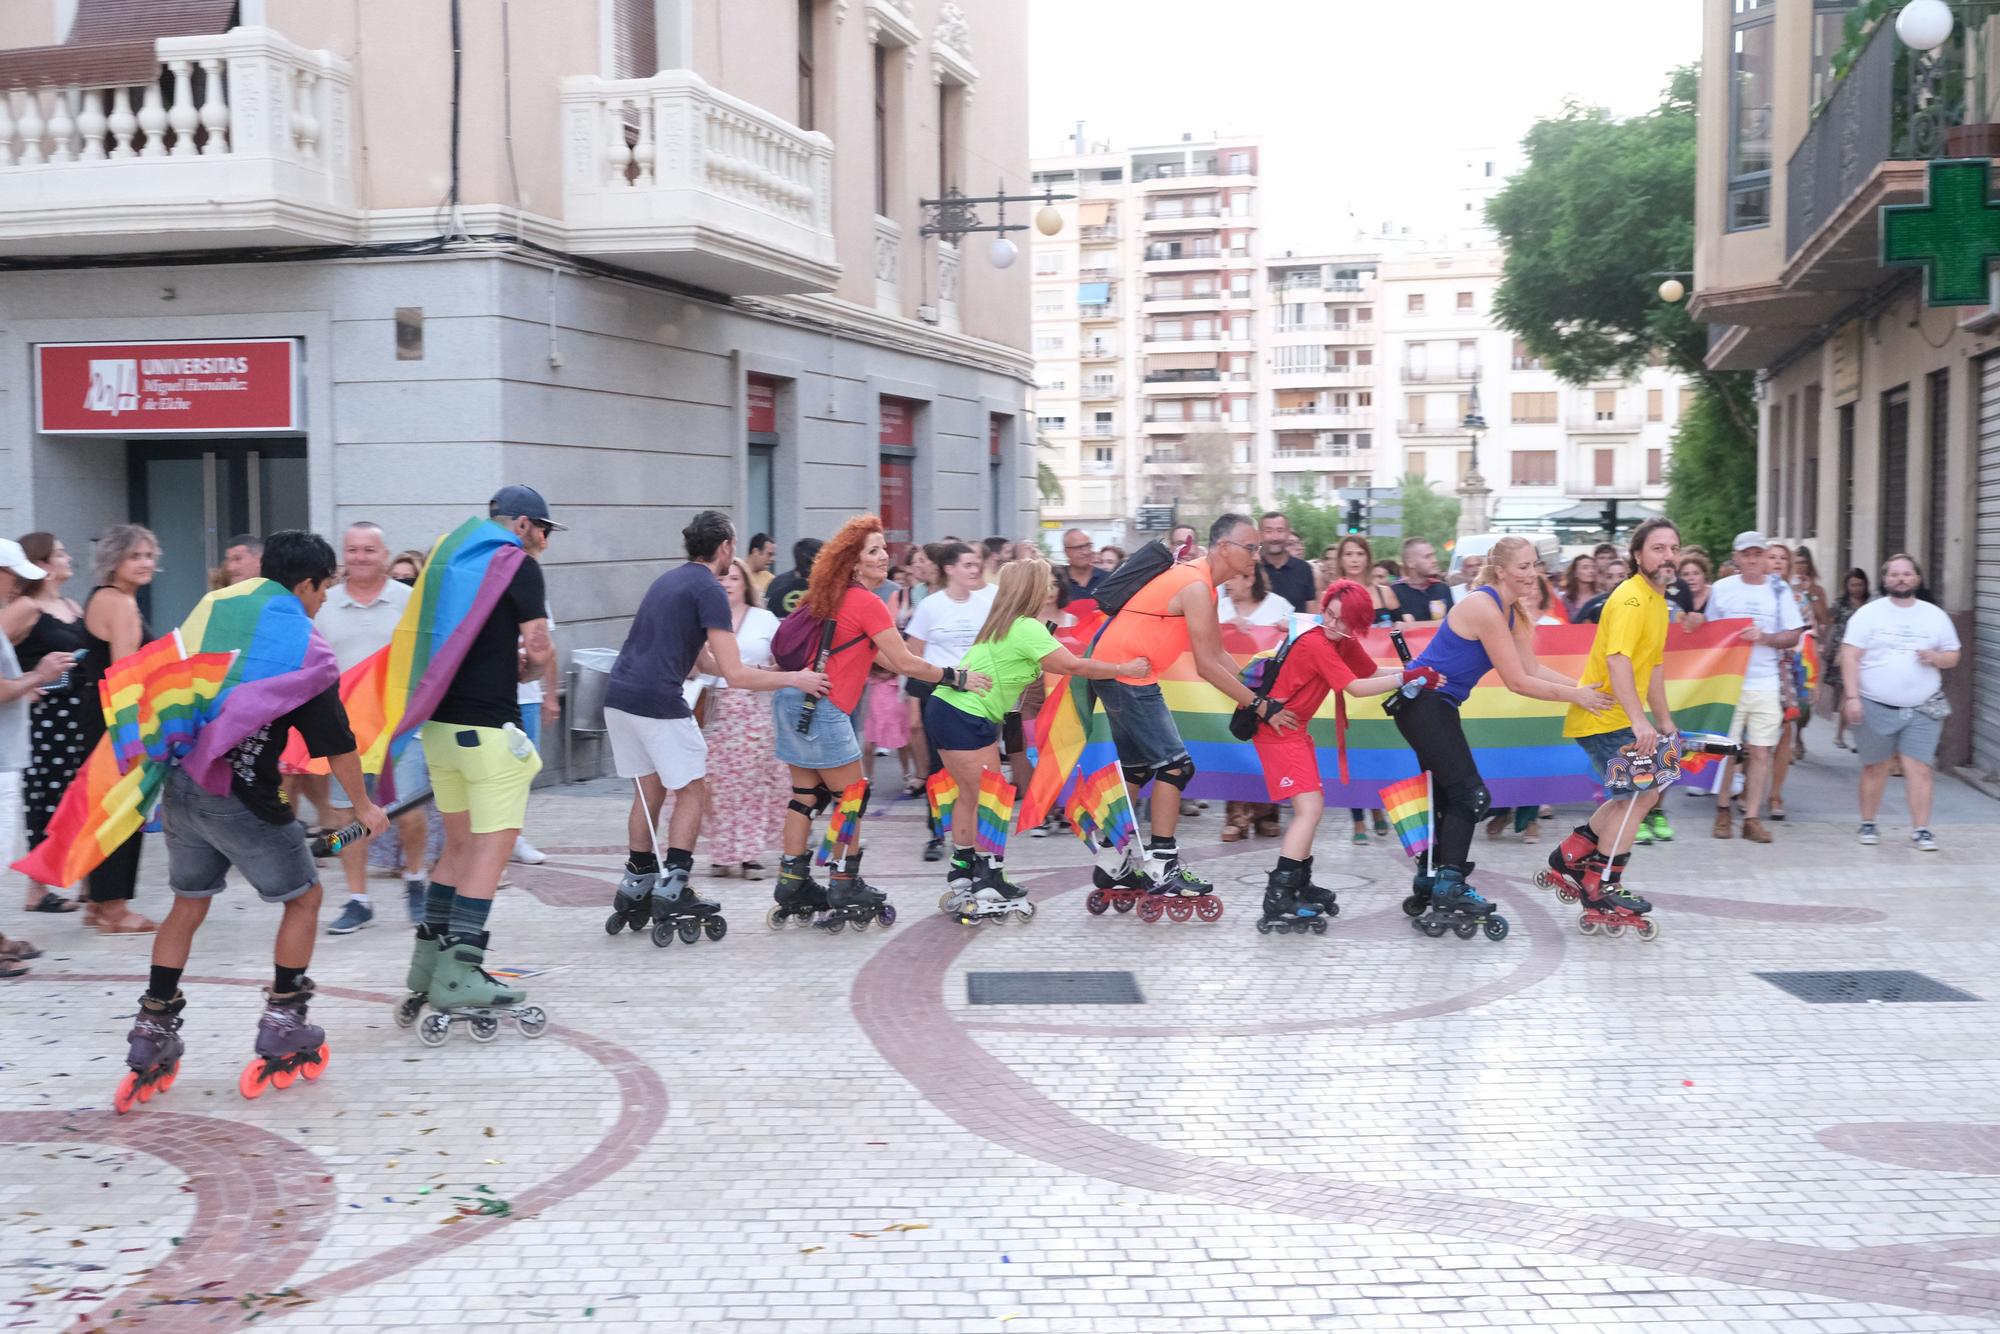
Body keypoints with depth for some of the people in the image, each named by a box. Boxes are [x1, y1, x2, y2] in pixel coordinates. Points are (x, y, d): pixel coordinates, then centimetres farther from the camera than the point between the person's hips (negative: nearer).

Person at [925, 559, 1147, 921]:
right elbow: (1073, 666, -16)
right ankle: (988, 888, -2)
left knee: (970, 796, 16)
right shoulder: (1027, 629, -15)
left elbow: (1053, 664, 19)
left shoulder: (1004, 625, 15)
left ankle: (961, 877, 21)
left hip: (946, 706, 10)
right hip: (968, 718, -10)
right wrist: (1123, 669, -7)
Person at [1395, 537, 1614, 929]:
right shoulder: (1484, 608, -22)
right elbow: (1517, 681, -20)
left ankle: (1429, 881, 29)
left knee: (1447, 796, 18)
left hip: (1437, 705, 10)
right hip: (1423, 702, -10)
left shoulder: (1513, 612, 8)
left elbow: (1534, 668, 6)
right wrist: (1576, 696, -15)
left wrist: (1583, 687, -6)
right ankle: (1449, 891, -7)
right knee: (1470, 795, -10)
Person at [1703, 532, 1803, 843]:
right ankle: (1723, 811, 15)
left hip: (1765, 683, 1)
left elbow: (1793, 635, 5)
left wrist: (1765, 637, -12)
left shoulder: (1779, 591, 6)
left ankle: (1752, 818, 6)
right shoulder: (1721, 589, 4)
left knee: (1760, 752, 0)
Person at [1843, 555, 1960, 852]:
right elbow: (1850, 657, -4)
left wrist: (1937, 658, -9)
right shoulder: (1868, 614, 1)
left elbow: (1953, 656, 15)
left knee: (1919, 769, -8)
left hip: (1922, 710, 1)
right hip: (1875, 706, -1)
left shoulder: (1935, 616, 10)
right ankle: (1868, 824, 19)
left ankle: (1921, 830, -4)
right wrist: (1852, 697, -13)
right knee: (1875, 769, 6)